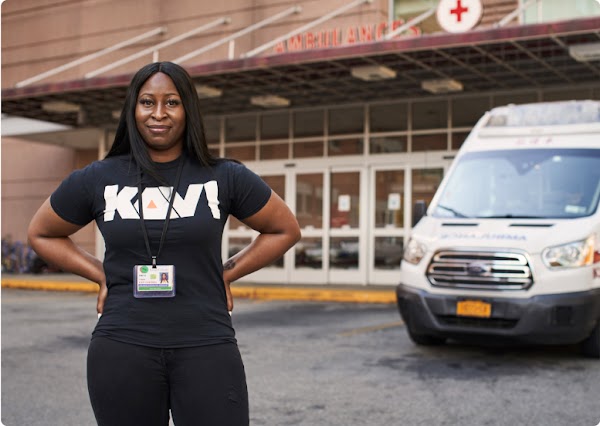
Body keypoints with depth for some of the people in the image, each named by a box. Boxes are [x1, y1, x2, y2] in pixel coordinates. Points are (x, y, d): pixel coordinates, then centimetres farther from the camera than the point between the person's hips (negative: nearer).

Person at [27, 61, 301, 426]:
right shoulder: (96, 180, 4)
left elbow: (286, 230, 13)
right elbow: (41, 234, 18)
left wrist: (227, 274, 5)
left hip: (207, 347, -1)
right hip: (122, 349, 1)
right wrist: (101, 276, 6)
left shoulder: (226, 178, 2)